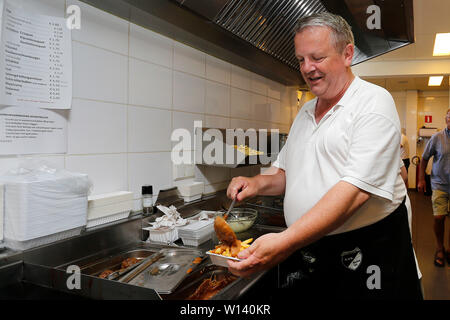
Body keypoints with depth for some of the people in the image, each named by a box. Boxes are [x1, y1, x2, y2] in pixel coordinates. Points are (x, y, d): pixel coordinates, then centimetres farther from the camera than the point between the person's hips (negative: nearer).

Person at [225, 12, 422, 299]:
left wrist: (285, 241, -34)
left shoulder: (374, 102, -14)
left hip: (365, 255, -6)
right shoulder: (305, 113, 9)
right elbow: (286, 173, 16)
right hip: (305, 251, 6)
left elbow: (356, 189, -26)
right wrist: (258, 184, -6)